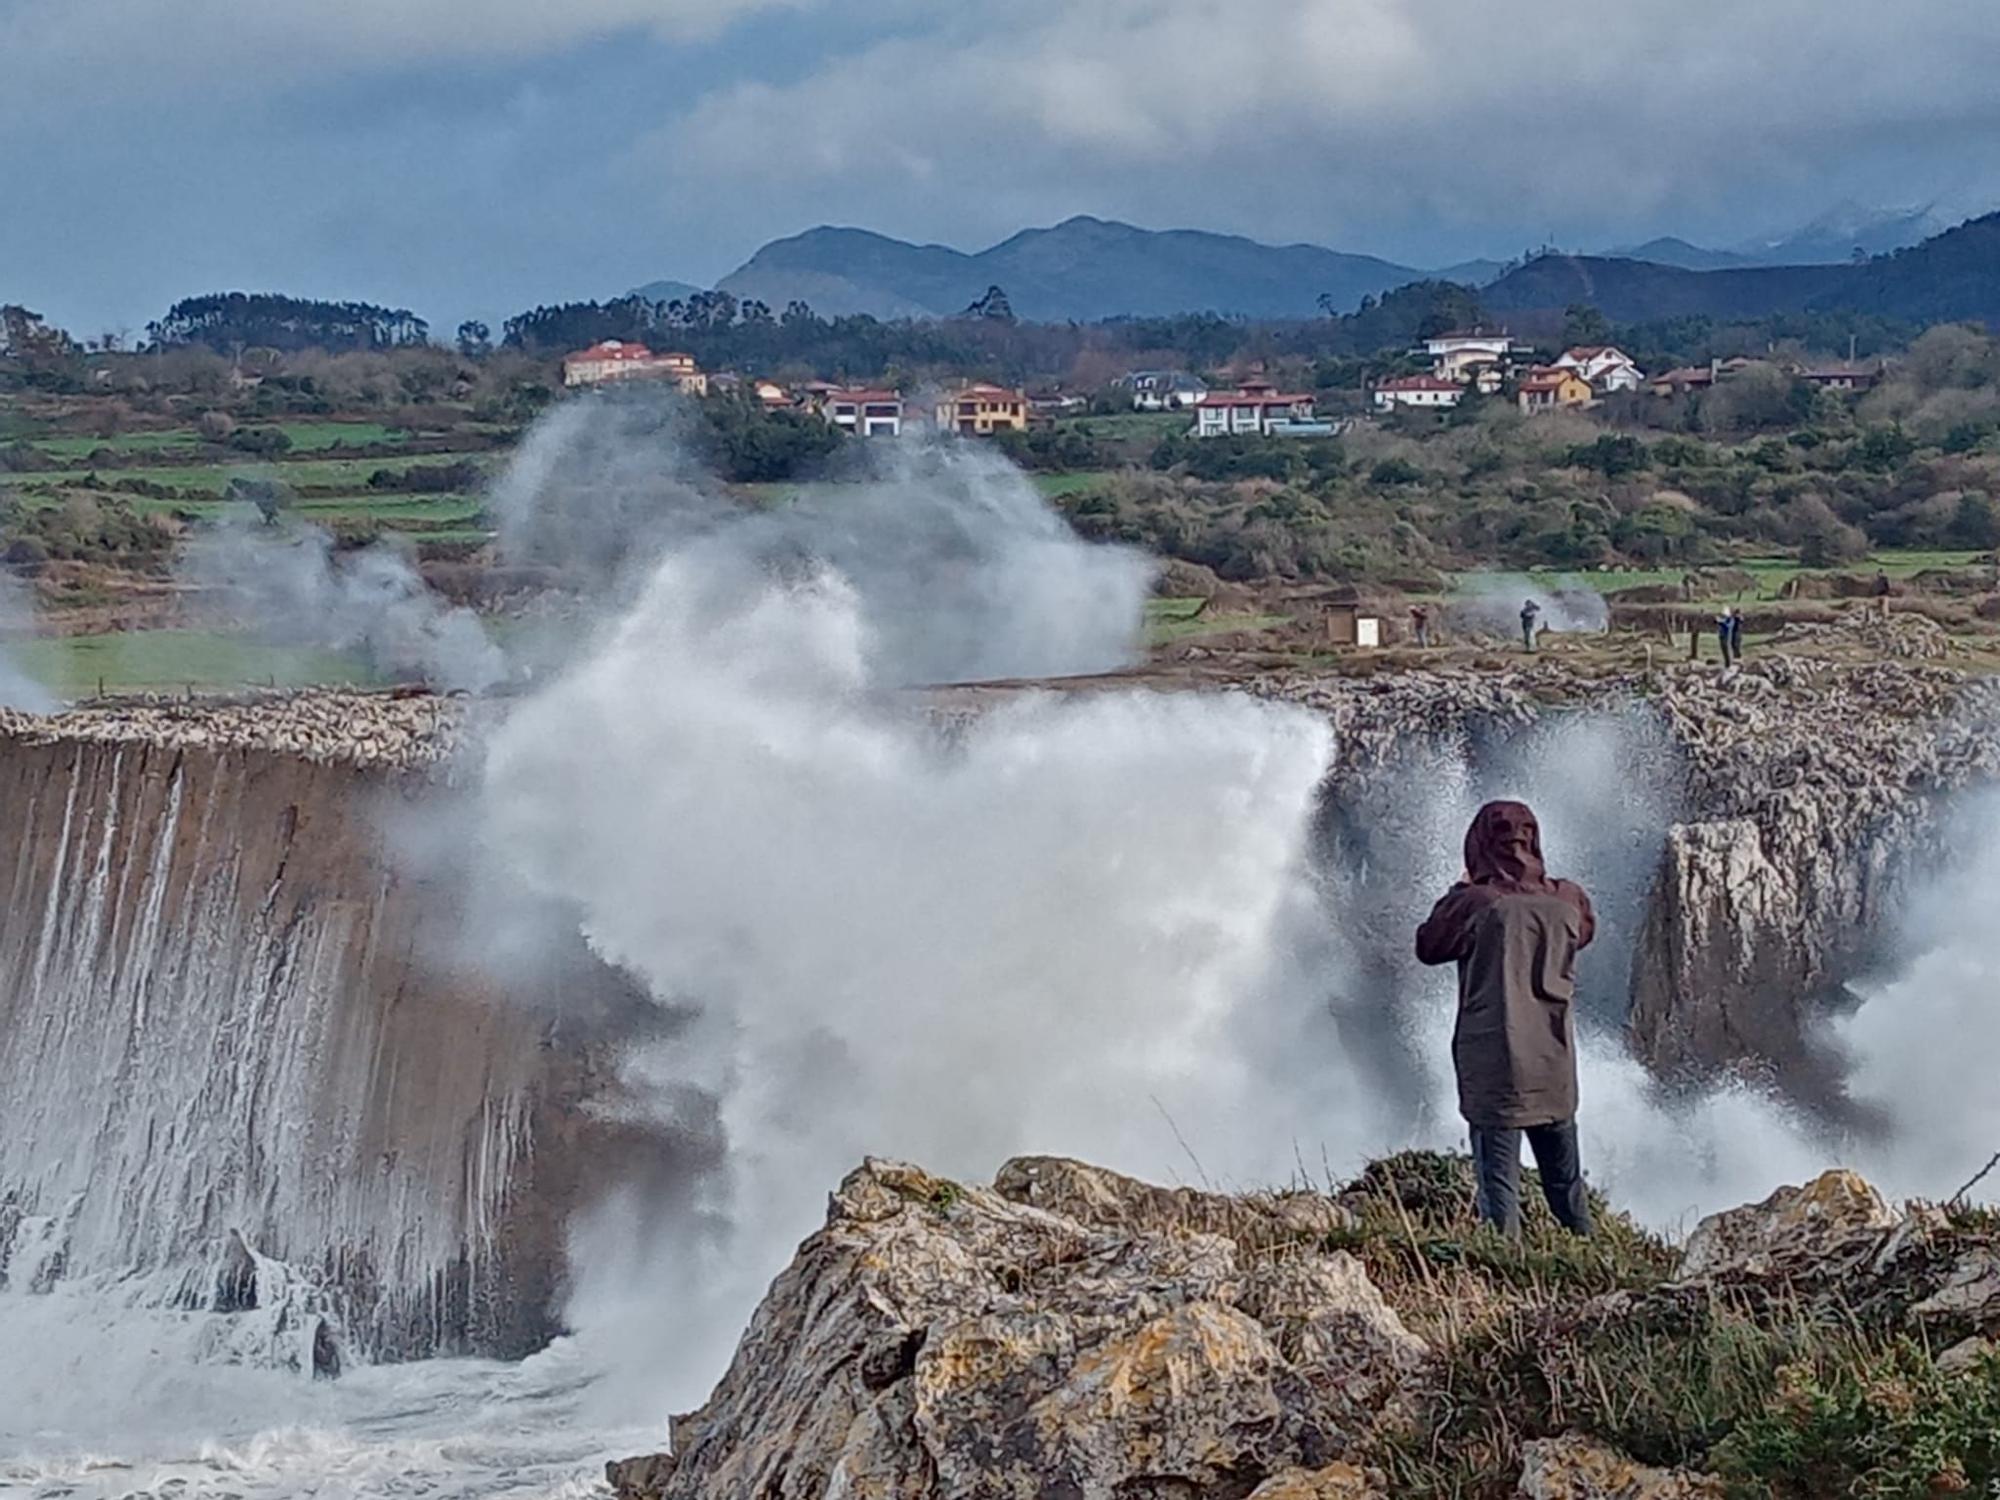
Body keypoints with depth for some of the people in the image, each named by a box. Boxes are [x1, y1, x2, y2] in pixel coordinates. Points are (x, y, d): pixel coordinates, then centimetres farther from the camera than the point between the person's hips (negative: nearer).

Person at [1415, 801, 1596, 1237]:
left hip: (1494, 1070, -4)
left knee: (1499, 1185, -2)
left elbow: (1428, 947, 2)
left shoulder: (1474, 902, -12)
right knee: (1567, 1186, 16)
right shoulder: (1567, 900, 0)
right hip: (1556, 1068, 4)